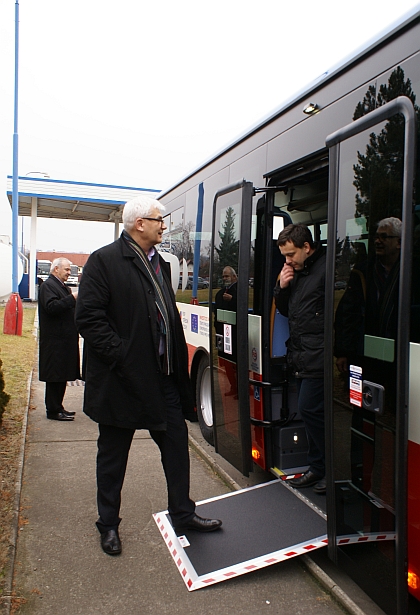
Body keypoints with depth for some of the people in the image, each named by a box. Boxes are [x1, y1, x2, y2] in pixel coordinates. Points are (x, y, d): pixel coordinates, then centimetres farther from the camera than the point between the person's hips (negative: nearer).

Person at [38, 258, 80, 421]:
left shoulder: (63, 287, 21)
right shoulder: (48, 285, -10)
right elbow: (51, 306, -24)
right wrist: (72, 298, -24)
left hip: (65, 339, 10)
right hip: (55, 340, -10)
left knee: (61, 375, 13)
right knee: (55, 376, -4)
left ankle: (57, 407, 22)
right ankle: (53, 410, 3)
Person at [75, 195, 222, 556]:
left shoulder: (159, 263, 13)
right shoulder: (105, 261, -11)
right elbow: (89, 318, -17)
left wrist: (178, 366, 9)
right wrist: (120, 355, -20)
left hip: (163, 377, 7)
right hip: (122, 379, -7)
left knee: (177, 444, 13)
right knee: (113, 456, 11)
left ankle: (182, 515, 31)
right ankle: (109, 524, 30)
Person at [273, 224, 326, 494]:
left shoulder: (327, 269, -15)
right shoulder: (297, 272, 14)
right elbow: (285, 310, 21)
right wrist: (282, 287, 3)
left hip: (319, 358, -9)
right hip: (301, 357, 9)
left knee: (309, 409, -7)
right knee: (310, 412, 14)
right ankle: (317, 468, 26)